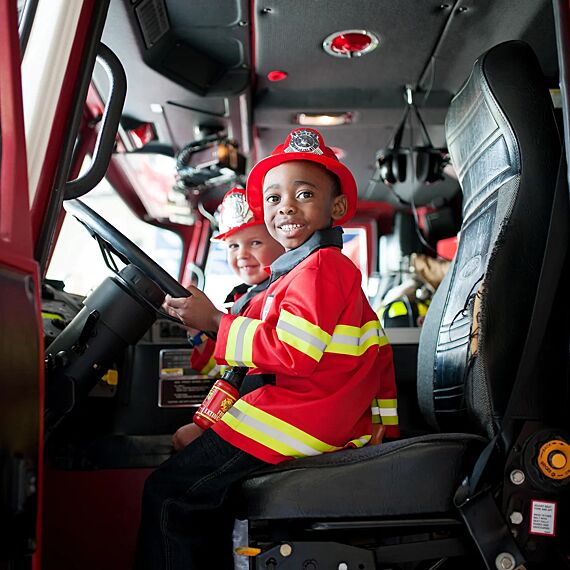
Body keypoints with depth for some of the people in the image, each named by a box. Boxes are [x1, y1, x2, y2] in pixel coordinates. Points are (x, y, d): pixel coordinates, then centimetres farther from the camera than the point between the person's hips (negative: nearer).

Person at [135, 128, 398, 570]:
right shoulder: (339, 268, 20)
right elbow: (378, 352, 21)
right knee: (209, 495, 24)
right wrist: (384, 426, 24)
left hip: (290, 427, -11)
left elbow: (293, 352, -24)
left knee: (167, 495, -6)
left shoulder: (317, 267, -13)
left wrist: (217, 323, -17)